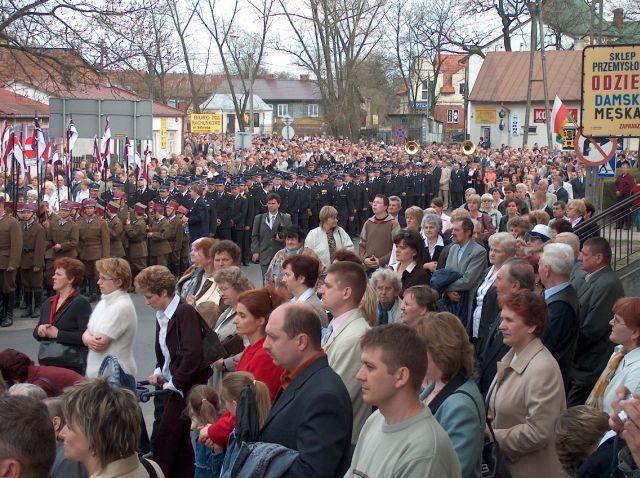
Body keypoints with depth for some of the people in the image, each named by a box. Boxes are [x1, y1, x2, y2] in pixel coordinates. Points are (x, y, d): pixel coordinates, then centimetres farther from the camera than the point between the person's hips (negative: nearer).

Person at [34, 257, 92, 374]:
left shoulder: (81, 303, -9)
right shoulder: (48, 303, 14)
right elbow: (36, 334, 22)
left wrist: (57, 333, -16)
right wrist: (39, 330, -2)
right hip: (46, 364, 6)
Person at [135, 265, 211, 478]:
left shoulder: (186, 312, -16)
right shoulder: (161, 316, 10)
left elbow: (193, 353, -25)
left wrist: (173, 382, -17)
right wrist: (159, 372, 6)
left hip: (186, 387, -8)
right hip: (173, 386, 8)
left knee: (164, 441, -6)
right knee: (180, 443, 11)